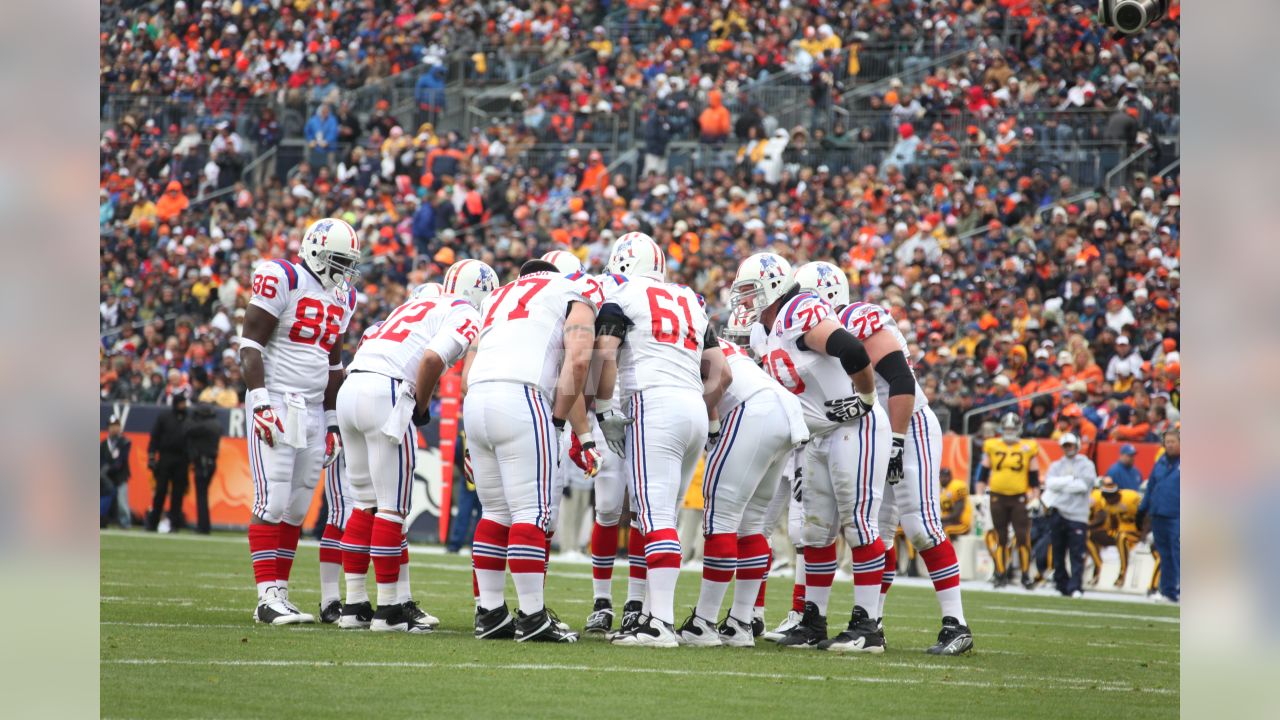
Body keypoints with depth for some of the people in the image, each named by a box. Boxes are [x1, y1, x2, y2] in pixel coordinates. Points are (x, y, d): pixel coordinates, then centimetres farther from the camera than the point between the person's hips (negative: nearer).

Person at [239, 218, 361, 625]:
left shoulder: (343, 298, 15)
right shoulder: (282, 279, -8)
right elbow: (251, 344, -11)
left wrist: (332, 422, 19)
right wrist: (260, 402, -18)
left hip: (313, 410, 7)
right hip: (275, 405, -7)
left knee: (297, 509, 5)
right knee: (273, 502, -12)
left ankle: (279, 596, 8)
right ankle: (268, 598, -13)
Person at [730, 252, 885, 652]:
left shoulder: (800, 315, -19)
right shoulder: (768, 336, 12)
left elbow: (853, 353, -32)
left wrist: (865, 399, -20)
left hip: (855, 429, -10)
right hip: (820, 438, 10)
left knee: (858, 524, -10)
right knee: (817, 531, 11)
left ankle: (868, 626, -9)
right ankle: (813, 623, 17)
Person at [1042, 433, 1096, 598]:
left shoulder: (1086, 465, 8)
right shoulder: (1056, 465, 17)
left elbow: (1084, 485, -8)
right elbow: (1050, 482, -1)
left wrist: (1060, 485, -4)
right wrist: (1071, 480, -9)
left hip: (1077, 515, -3)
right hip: (1057, 512, 3)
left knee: (1077, 554, -10)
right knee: (1058, 553, 5)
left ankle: (1075, 588, -14)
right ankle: (1062, 585, 15)